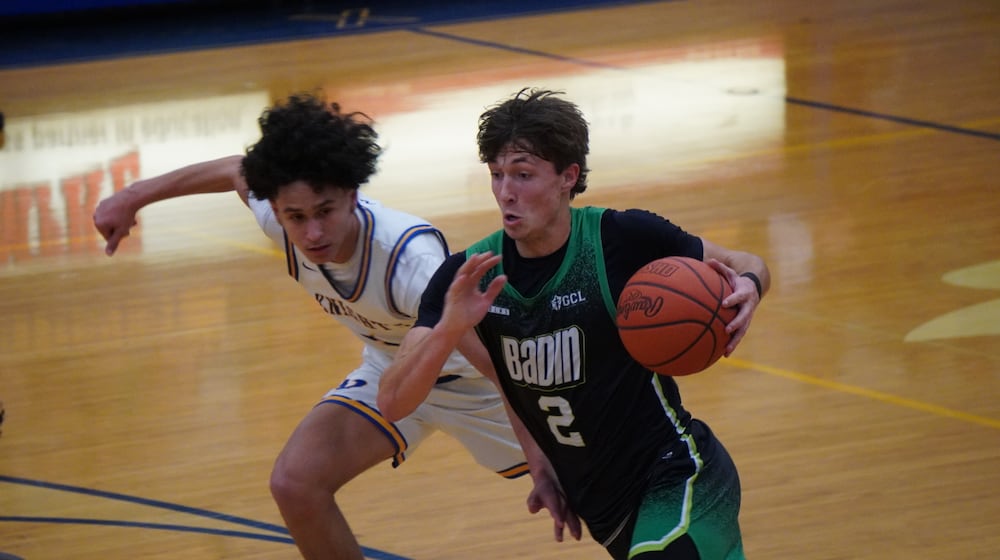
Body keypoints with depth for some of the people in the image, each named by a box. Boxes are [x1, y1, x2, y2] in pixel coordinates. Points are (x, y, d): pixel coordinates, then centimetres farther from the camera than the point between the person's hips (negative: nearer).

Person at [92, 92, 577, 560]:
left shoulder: (411, 259, -42)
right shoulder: (283, 219, -25)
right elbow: (236, 171, -2)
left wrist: (540, 465, -47)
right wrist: (132, 198, 8)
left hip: (469, 379, -4)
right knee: (295, 485, -13)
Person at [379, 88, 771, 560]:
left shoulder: (624, 238, -15)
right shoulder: (468, 278, -6)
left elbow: (744, 266, 0)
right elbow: (392, 403, -12)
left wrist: (747, 290, -24)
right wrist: (450, 328, -30)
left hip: (675, 475, -5)